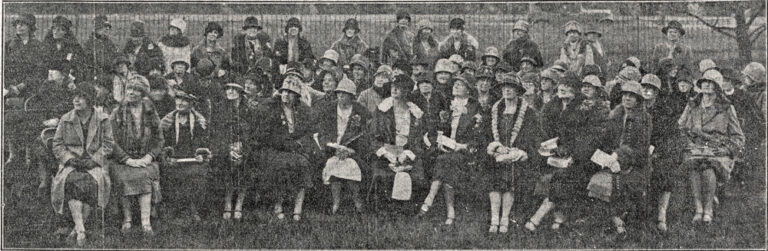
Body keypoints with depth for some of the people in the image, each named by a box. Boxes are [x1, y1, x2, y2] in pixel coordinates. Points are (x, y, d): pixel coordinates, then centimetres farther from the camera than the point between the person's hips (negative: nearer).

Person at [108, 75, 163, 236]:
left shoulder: (151, 114, 9)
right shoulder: (117, 114, 3)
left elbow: (159, 139, 9)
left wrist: (148, 157, -8)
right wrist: (128, 160, -14)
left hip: (145, 160, 0)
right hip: (121, 160, 0)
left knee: (144, 175, -30)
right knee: (123, 176, -30)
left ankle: (146, 222, -33)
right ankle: (126, 219, -20)